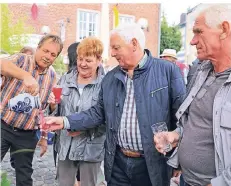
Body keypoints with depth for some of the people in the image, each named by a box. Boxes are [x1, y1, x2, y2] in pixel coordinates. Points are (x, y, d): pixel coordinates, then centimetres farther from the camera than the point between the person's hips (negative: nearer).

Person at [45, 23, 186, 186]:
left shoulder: (168, 71, -8)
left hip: (152, 163, -4)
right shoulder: (110, 78, 7)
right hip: (117, 162, 4)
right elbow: (99, 113, 10)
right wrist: (65, 121, -1)